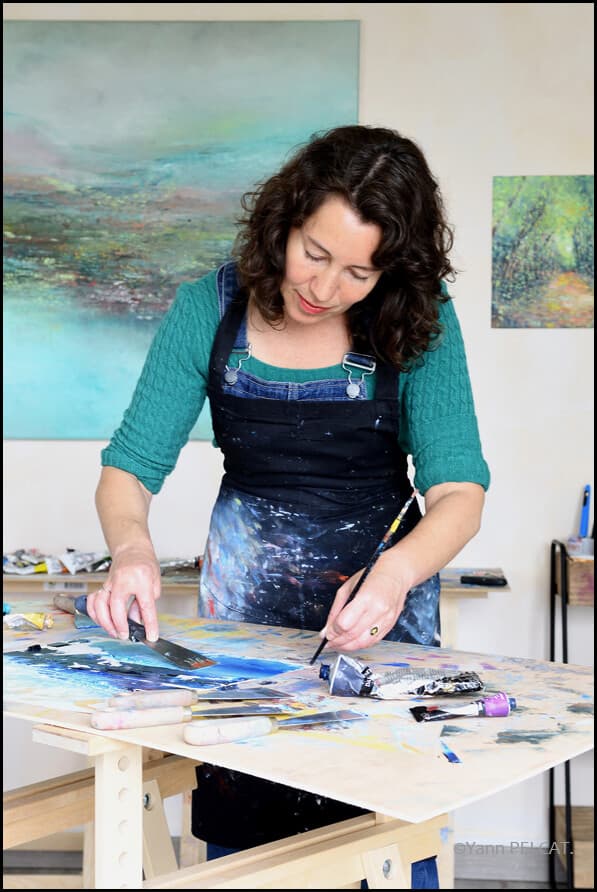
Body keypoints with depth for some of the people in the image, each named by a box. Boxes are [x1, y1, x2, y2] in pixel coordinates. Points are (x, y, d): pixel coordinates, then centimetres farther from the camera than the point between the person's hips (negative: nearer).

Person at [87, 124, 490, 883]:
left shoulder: (419, 323, -15)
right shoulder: (208, 310, -13)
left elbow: (458, 490, -20)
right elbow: (129, 468, -12)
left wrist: (396, 573, -40)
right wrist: (132, 548, -33)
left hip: (383, 581, -1)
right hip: (248, 588, 1)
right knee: (238, 830, 10)